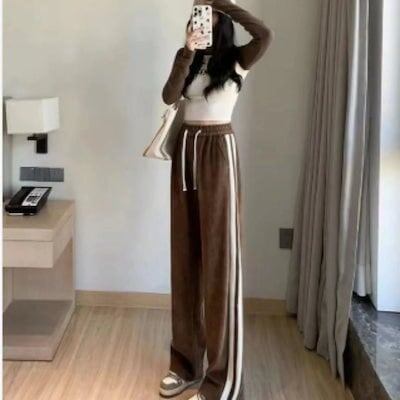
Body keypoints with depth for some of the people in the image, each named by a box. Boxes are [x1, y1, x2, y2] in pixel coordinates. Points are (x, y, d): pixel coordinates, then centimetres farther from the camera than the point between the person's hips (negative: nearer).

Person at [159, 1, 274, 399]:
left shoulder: (237, 59, -1)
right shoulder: (186, 59, 11)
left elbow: (265, 34, -21)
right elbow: (169, 96, -5)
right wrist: (187, 52, -15)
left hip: (218, 152, -5)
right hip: (186, 149, 5)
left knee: (219, 257, -7)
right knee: (185, 256, 8)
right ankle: (186, 360, 22)